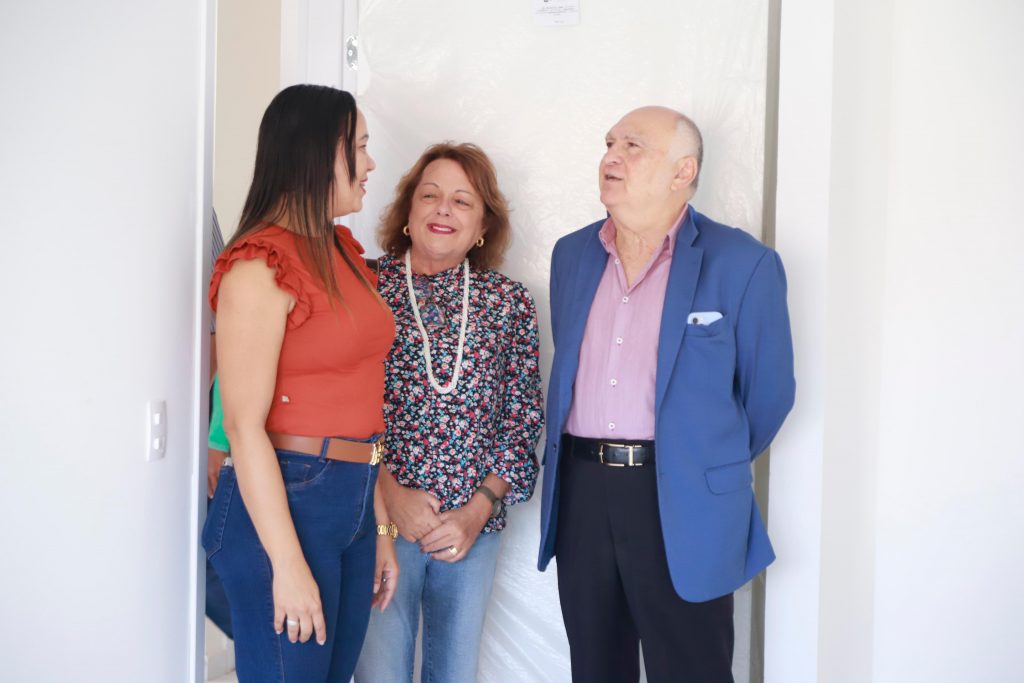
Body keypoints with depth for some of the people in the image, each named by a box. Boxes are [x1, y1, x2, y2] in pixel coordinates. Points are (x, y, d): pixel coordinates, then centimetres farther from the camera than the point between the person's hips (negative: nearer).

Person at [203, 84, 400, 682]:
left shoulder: (343, 252, 11)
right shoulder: (260, 265, -12)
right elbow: (244, 425, -16)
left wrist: (379, 528, 12)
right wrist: (288, 565, -18)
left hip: (353, 504, 8)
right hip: (282, 503, -8)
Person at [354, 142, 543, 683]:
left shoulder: (510, 303, 4)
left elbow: (523, 420, 5)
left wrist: (480, 508, -5)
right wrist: (392, 496, -11)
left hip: (474, 525, 3)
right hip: (379, 519, -2)